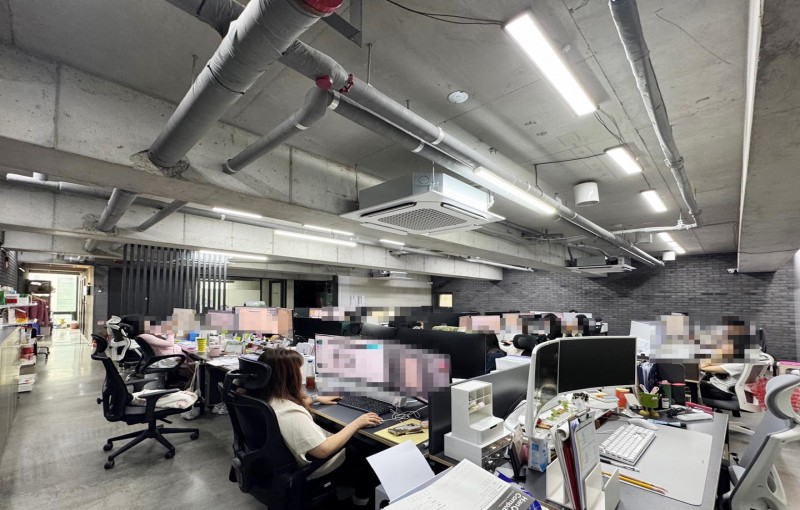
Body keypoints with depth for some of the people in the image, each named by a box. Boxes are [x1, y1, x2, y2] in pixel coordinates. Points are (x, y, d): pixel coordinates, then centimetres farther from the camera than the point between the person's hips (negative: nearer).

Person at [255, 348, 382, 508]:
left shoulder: (270, 398, -9)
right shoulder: (291, 414, -38)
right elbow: (323, 450, -36)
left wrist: (315, 399, 17)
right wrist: (356, 424, -28)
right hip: (315, 471, -8)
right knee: (369, 459, 12)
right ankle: (361, 502, 34)